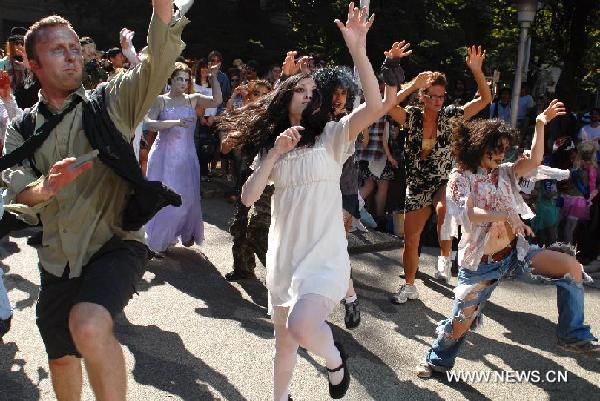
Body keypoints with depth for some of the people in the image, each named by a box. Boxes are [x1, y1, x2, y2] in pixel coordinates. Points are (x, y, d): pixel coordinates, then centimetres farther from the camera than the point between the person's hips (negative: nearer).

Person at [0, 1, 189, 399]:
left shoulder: (109, 103, -3)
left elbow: (159, 62, -20)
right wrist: (46, 186, -33)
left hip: (115, 244, -4)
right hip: (58, 260, 5)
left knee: (88, 328, -33)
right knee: (61, 358, 22)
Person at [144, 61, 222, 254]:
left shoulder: (193, 99, 6)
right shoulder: (160, 100, -1)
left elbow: (216, 101, -8)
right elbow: (149, 123, -16)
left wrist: (214, 78, -17)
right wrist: (176, 122, -26)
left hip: (186, 156, 2)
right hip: (164, 155, -2)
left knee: (187, 196, 4)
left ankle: (186, 234, 26)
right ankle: (158, 239, 21)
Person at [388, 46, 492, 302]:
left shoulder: (450, 116, -5)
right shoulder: (412, 116, -5)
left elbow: (485, 99, -8)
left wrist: (476, 70, -19)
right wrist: (412, 86, -25)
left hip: (443, 183, -1)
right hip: (416, 186, 2)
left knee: (444, 209, -38)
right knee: (410, 239, 5)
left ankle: (445, 257, -13)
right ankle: (409, 287, 26)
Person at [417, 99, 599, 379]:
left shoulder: (503, 173, 7)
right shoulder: (460, 177, -5)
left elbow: (534, 161, -9)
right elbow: (470, 213, -19)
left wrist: (540, 125, -18)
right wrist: (507, 215, -28)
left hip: (515, 252, 4)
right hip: (481, 263, -4)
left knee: (571, 267, -12)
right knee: (460, 323, -1)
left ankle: (572, 336, 1)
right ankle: (438, 360, 28)